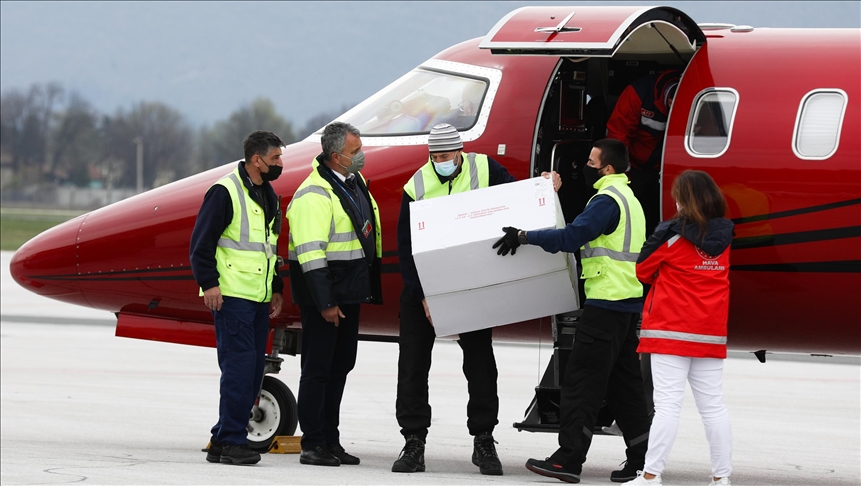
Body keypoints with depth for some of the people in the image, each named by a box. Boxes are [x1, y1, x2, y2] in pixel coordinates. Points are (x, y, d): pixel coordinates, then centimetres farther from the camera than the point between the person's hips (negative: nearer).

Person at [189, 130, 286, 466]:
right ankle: (231, 441, -10)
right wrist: (209, 284, -17)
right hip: (231, 297, -9)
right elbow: (201, 242, -11)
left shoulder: (268, 196, 17)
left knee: (253, 369, 7)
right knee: (239, 364, -13)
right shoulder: (226, 192, -9)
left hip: (259, 299, 9)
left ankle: (223, 441, 13)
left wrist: (276, 289, 19)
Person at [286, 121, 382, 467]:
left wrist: (369, 288, 23)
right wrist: (324, 303, -24)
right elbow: (310, 253, -22)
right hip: (323, 292, -9)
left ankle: (331, 441, 22)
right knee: (318, 367, -5)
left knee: (341, 365, 14)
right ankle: (313, 445, -1)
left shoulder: (354, 181, 12)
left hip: (351, 291, 9)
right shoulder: (314, 195, -18)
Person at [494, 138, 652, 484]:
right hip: (628, 303, 10)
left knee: (582, 380, -10)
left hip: (606, 303, -10)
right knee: (624, 381, 12)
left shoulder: (607, 200, -14)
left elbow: (572, 236, -24)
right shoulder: (627, 197, 19)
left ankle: (569, 458, -12)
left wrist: (524, 237, -22)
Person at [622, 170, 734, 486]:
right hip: (711, 333, 5)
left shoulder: (672, 234, -12)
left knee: (667, 404, -7)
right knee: (712, 405, 8)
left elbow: (643, 270, 0)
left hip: (671, 330, -5)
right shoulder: (723, 235, 3)